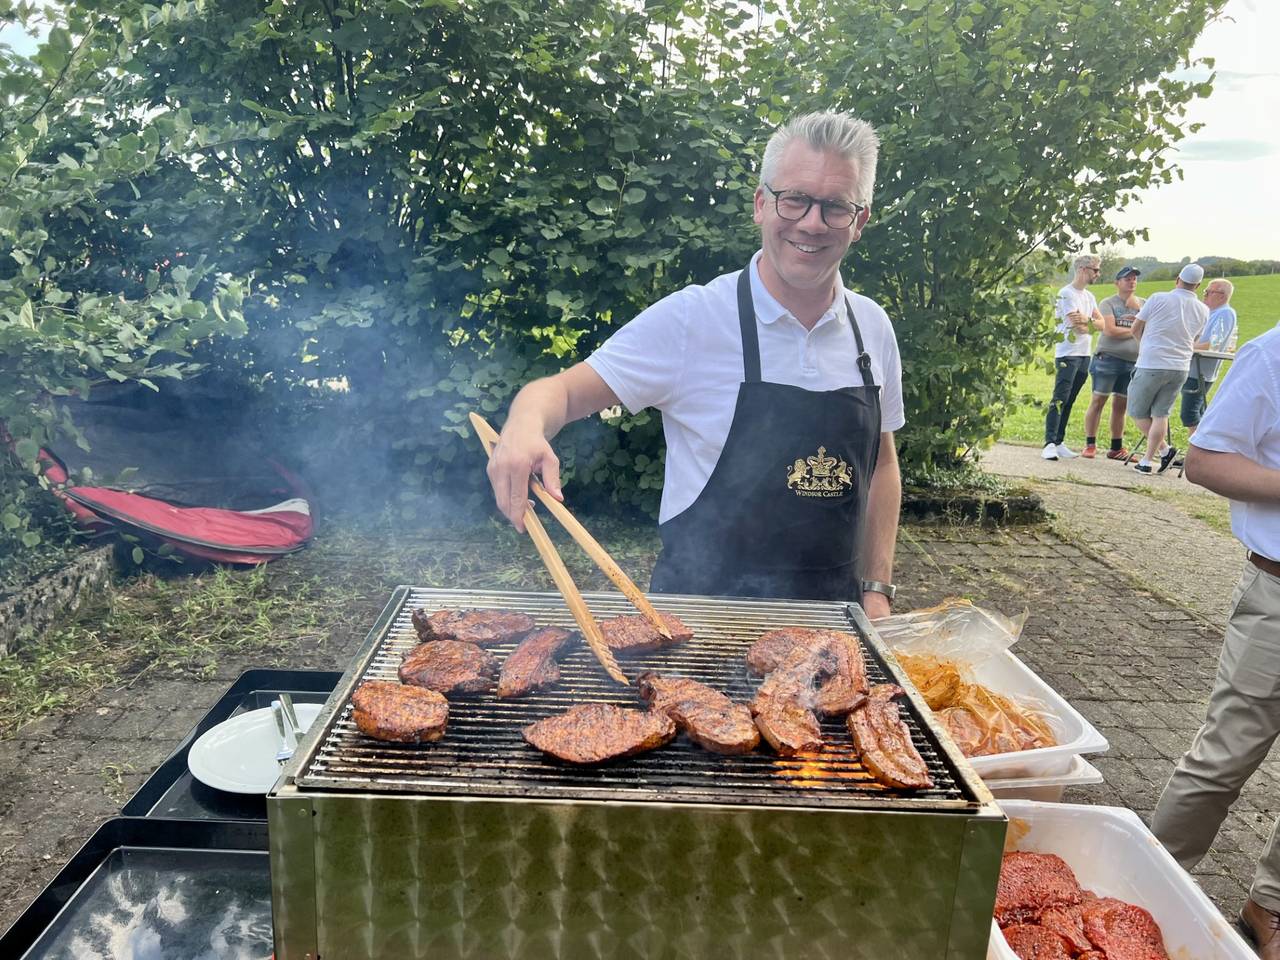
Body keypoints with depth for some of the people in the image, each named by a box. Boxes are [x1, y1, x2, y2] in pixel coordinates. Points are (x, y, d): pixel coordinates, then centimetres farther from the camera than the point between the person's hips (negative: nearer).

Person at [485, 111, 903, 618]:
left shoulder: (872, 327, 2)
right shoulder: (691, 319, -14)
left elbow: (881, 466, 11)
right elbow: (566, 390, -13)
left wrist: (876, 590, 4)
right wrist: (525, 427, -35)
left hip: (831, 610, 3)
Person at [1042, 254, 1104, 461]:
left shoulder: (1089, 296, 18)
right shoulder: (1067, 294, -9)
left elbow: (1103, 323, 10)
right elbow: (1078, 327, -16)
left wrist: (1087, 320, -11)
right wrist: (1093, 324, 4)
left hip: (1085, 355, 8)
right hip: (1068, 355, -8)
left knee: (1069, 402, 8)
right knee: (1059, 400, -13)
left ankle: (1059, 443, 10)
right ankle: (1049, 443, -17)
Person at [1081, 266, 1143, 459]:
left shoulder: (1143, 303, 14)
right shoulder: (1108, 303, 0)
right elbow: (1109, 330, -11)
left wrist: (1135, 307, -6)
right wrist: (1133, 331, -1)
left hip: (1133, 362, 4)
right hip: (1109, 358, -4)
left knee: (1121, 405, 8)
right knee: (1098, 400, -4)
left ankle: (1116, 448, 14)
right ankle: (1090, 445, 1)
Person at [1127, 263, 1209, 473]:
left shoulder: (1158, 299, -8)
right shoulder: (1203, 311, 4)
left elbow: (1135, 329, 2)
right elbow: (1193, 340, 16)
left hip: (1151, 365, -4)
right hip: (1180, 368, 4)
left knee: (1138, 411, 9)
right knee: (1161, 413, 9)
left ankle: (1165, 449, 5)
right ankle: (1147, 460, 5)